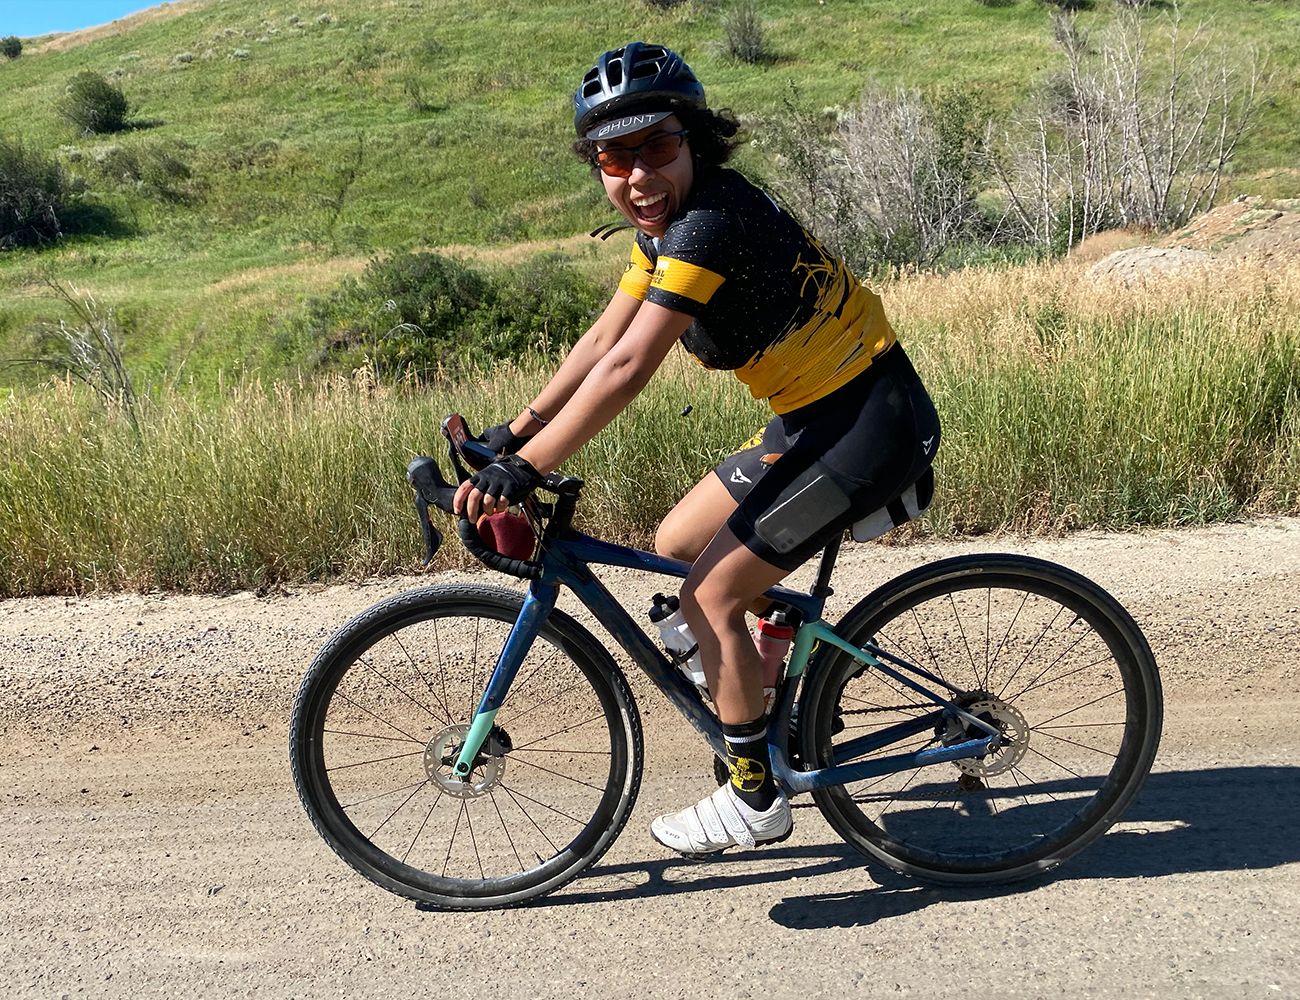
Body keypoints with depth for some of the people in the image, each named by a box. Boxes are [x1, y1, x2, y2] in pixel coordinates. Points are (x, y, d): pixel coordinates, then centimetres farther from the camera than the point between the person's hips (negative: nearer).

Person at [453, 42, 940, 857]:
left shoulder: (711, 221, -23)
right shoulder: (667, 223, 7)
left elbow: (627, 369, -30)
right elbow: (601, 341, 8)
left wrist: (523, 470, -27)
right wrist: (513, 434, 4)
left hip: (871, 424, -9)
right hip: (816, 416, 10)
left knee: (710, 593, -8)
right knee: (677, 545, 13)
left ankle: (757, 802, 10)